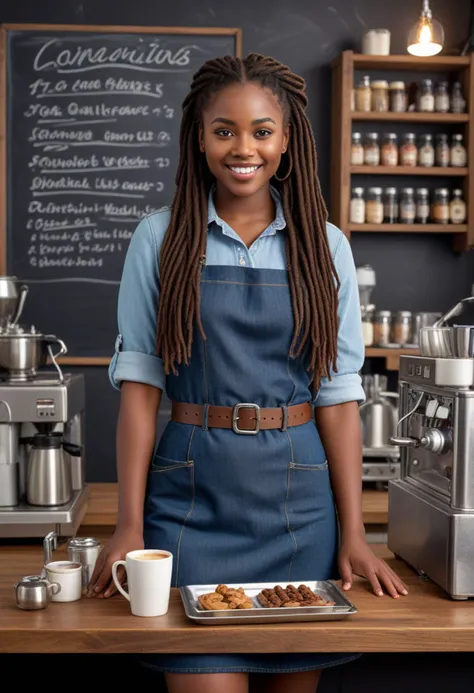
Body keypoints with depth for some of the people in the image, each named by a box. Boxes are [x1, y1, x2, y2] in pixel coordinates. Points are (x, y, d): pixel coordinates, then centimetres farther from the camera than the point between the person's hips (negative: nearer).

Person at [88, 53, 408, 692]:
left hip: (299, 494, 2)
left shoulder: (324, 246, 4)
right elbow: (139, 381, 0)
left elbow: (338, 392, 3)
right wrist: (130, 525, -6)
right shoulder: (160, 238, 2)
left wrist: (352, 532, -1)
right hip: (193, 491, -1)